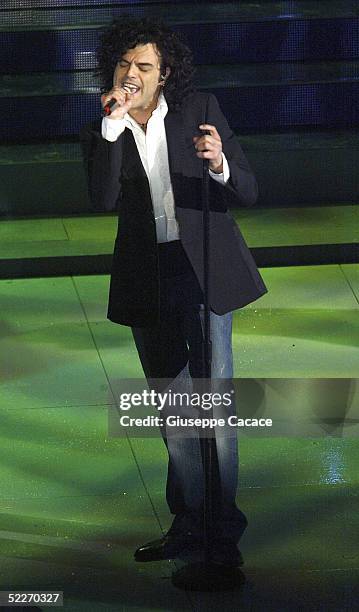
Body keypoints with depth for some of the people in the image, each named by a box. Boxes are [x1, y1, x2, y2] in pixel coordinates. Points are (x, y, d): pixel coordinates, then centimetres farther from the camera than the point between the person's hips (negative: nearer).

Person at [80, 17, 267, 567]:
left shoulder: (200, 110, -3)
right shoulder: (101, 133, 1)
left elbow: (248, 193, -4)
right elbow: (104, 200, -17)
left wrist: (220, 165, -26)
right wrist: (113, 125, -24)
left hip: (204, 270, -3)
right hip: (148, 282, 3)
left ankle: (221, 526, 5)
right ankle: (189, 525, 24)